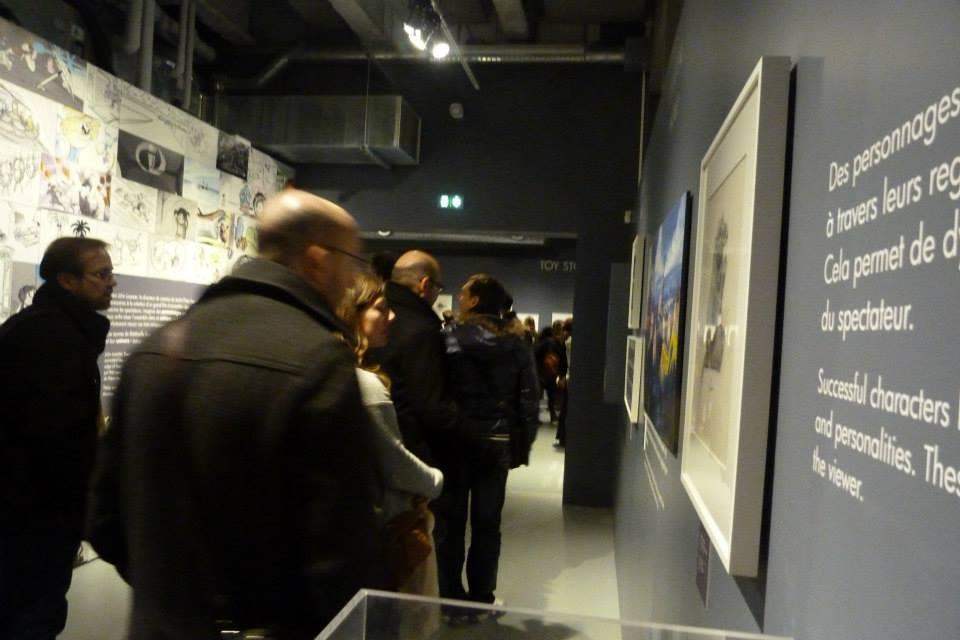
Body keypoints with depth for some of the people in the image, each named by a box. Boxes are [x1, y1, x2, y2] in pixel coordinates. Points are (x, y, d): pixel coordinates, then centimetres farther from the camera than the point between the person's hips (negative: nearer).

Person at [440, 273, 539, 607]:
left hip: (457, 438, -2)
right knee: (487, 523, 11)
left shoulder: (451, 338, -8)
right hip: (497, 442, 3)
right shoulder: (517, 344, 2)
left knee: (452, 520, 9)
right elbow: (529, 399, 0)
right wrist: (522, 445, 6)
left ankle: (451, 597, 17)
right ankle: (481, 598, 19)